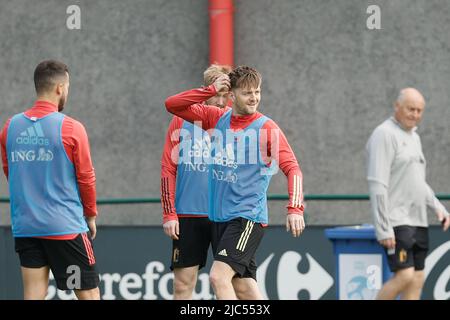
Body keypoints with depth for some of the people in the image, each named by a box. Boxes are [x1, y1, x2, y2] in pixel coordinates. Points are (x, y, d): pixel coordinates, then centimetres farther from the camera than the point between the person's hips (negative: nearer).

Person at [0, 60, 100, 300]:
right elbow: (86, 178, -3)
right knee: (89, 294, 2)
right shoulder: (71, 128, -9)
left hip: (24, 227, 5)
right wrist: (90, 215, 12)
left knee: (33, 294, 5)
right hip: (65, 226, -5)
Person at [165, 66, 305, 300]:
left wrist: (295, 209, -24)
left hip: (248, 217, -6)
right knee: (244, 287, 7)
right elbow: (172, 105, 7)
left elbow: (292, 168, -11)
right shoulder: (216, 118, 8)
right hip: (219, 217, 6)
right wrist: (210, 90, -5)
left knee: (218, 277, -20)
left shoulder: (267, 128, -6)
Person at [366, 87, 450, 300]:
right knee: (405, 276, -16)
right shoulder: (385, 134, -9)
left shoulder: (414, 137, 18)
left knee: (417, 279, 5)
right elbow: (378, 185, -16)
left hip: (418, 222, 9)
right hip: (396, 222, -9)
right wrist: (384, 229, -20)